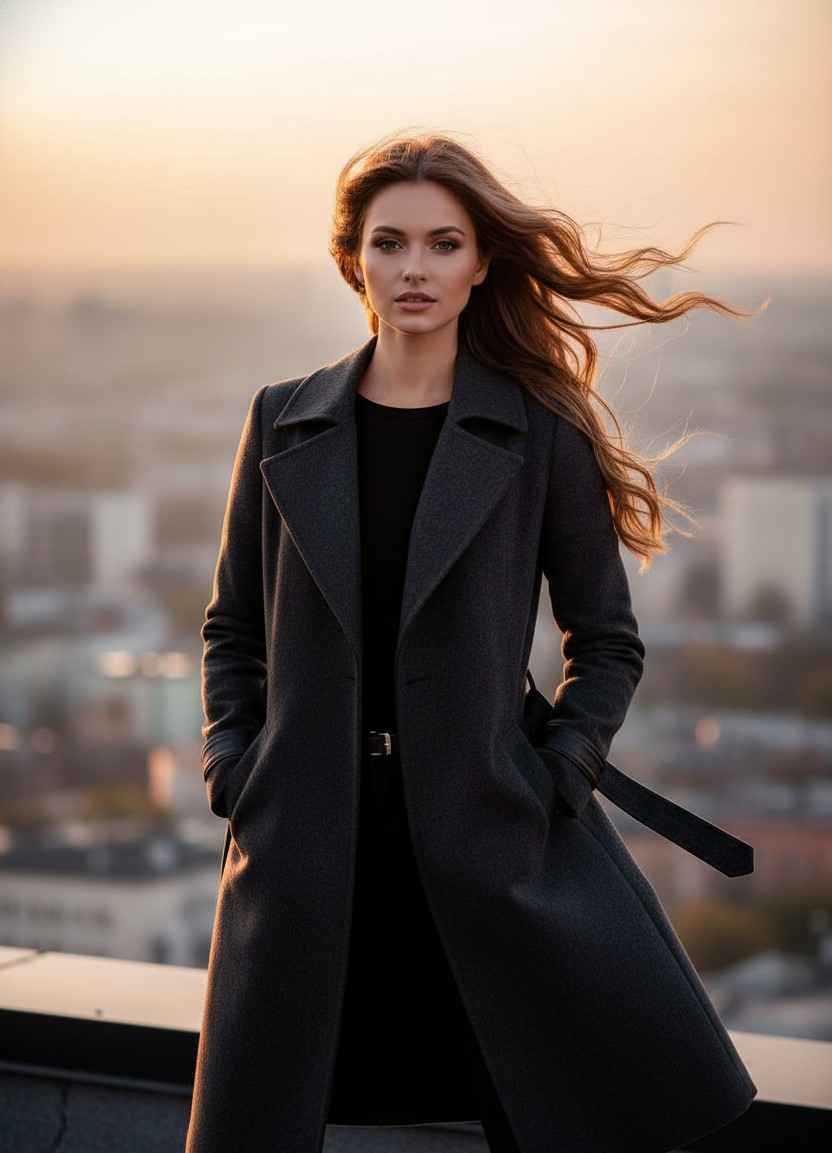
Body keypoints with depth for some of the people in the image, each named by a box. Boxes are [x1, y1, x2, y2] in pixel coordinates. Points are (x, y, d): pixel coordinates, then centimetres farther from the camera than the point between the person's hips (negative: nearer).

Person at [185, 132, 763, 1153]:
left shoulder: (539, 435, 0)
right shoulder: (282, 422, 7)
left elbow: (606, 637, 7)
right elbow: (232, 626, 15)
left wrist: (556, 779, -4)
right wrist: (232, 765, 3)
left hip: (481, 829, -1)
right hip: (305, 835, 2)